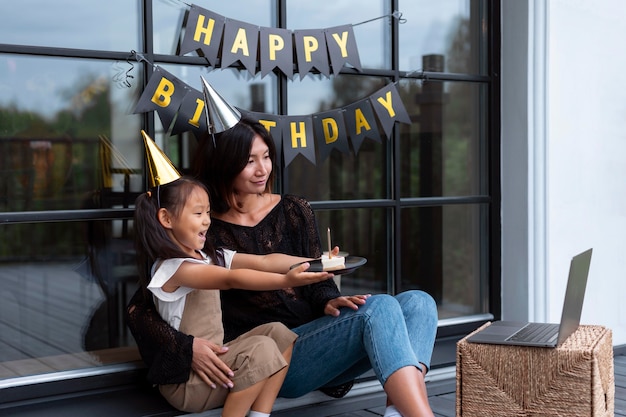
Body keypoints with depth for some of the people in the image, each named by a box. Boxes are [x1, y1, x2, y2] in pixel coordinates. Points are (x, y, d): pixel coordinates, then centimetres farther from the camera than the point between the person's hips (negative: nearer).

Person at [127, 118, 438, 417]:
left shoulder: (294, 211, 12)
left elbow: (317, 280, 13)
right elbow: (139, 312, -4)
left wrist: (328, 302, -12)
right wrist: (187, 349, -23)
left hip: (318, 339, 6)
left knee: (417, 302, -19)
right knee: (379, 308, -29)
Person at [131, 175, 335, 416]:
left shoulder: (209, 257, 8)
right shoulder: (171, 267, -21)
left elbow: (263, 262, 0)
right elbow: (232, 279, -36)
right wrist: (285, 280, -48)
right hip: (183, 381, -9)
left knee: (278, 333, 0)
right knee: (261, 349, -22)